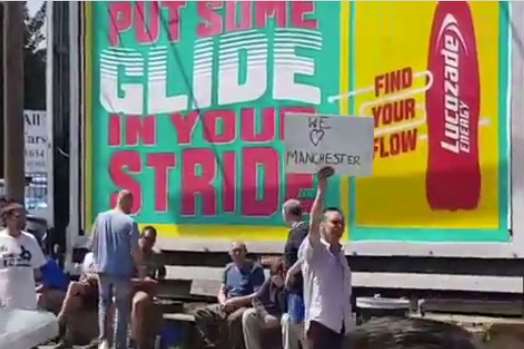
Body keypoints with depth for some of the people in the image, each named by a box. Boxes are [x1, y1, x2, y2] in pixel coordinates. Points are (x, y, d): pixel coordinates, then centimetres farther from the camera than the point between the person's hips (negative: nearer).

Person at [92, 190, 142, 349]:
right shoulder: (129, 222, -13)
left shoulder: (100, 218, 2)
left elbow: (94, 244, 10)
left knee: (104, 304, 18)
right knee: (123, 309, 7)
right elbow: (134, 250, -11)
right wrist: (140, 269, 2)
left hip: (103, 269, 4)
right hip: (122, 271, -4)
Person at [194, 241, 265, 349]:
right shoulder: (229, 268, 16)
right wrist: (224, 303, -6)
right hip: (227, 306, 7)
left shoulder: (255, 269, -5)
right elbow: (221, 292, 18)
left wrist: (235, 301, -18)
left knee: (233, 319, -40)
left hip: (247, 306, -7)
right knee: (200, 313, -14)